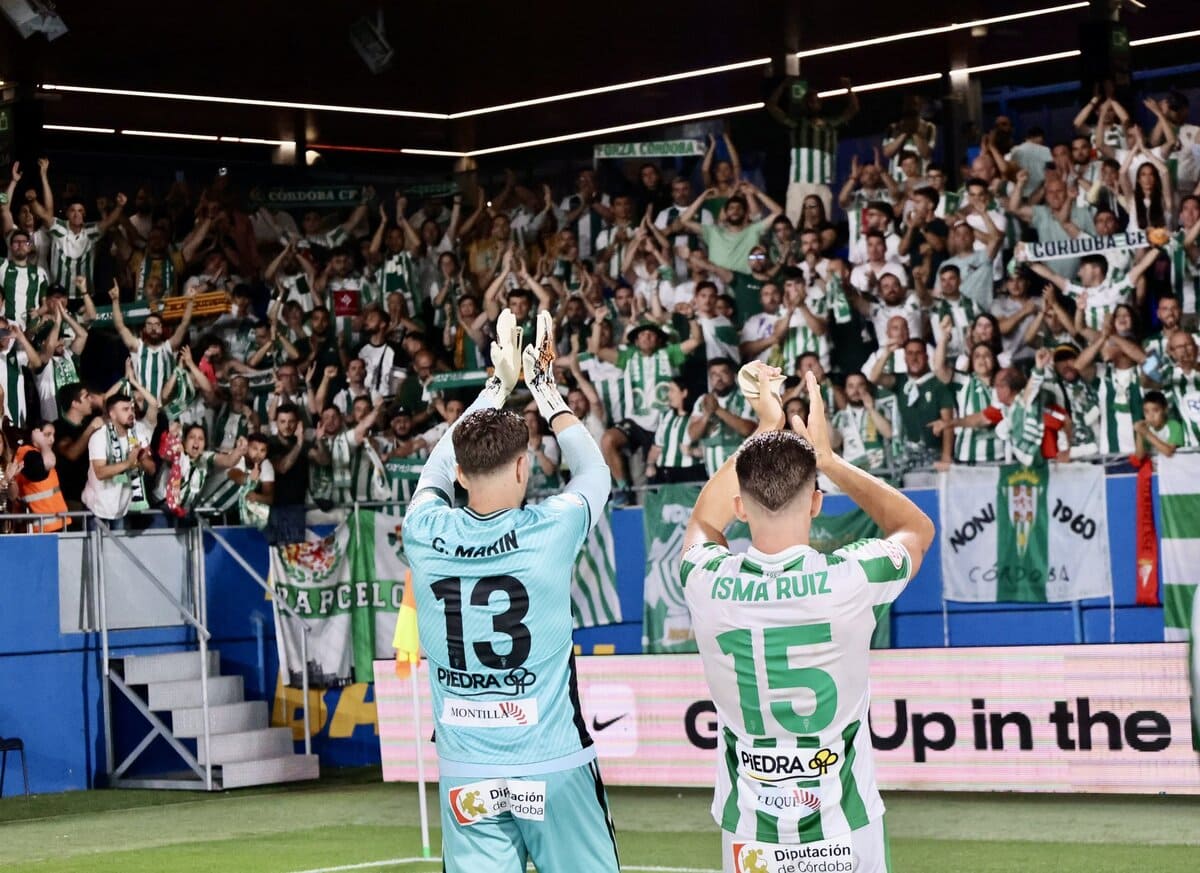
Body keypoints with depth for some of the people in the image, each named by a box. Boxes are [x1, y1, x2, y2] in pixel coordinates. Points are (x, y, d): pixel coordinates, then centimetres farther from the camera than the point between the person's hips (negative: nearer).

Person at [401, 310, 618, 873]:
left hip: (466, 777, 2)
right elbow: (593, 471, 13)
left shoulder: (424, 532, -4)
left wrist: (498, 387, 28)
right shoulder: (549, 532, -10)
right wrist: (545, 386, 23)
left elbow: (437, 471, 20)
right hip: (553, 766, -2)